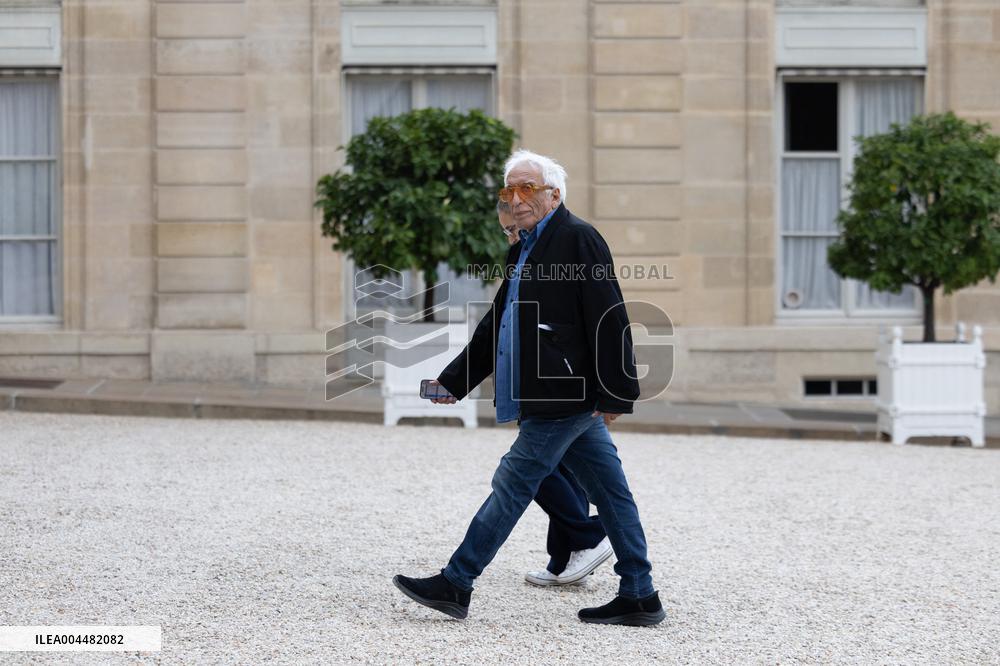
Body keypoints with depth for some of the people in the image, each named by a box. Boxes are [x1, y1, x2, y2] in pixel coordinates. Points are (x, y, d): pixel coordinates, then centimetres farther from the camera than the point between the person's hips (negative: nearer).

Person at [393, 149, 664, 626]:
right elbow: (496, 326, 23)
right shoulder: (524, 250, 18)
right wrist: (454, 381, 18)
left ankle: (455, 585, 3)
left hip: (566, 399, -9)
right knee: (609, 493, 10)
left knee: (513, 485, -3)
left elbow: (610, 321, -16)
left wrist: (615, 395, -19)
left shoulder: (578, 238, -11)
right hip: (572, 400, 9)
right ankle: (639, 597, 14)